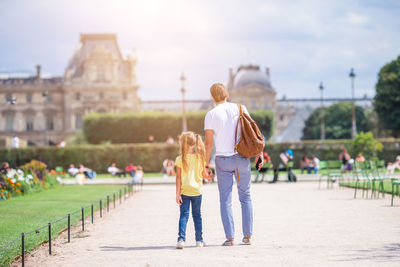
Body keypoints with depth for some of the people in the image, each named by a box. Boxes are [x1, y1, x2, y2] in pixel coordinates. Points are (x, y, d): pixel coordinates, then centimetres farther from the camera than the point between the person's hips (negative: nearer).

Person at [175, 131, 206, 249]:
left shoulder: (180, 159, -9)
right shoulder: (200, 158, -2)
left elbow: (178, 177, -10)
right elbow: (204, 175, 5)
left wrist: (178, 194, -8)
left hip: (184, 191, -2)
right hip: (197, 191, 2)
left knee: (184, 215, 1)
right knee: (197, 215, 13)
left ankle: (181, 239, -13)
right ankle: (199, 240, 18)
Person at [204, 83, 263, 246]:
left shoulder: (211, 115, -5)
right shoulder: (240, 109, 2)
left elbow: (209, 142, -4)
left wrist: (206, 163, 3)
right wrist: (259, 152, 7)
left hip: (223, 159, -2)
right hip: (242, 158, 2)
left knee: (225, 200, 3)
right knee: (245, 197, 11)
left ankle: (230, 237, -2)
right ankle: (247, 236, 9)